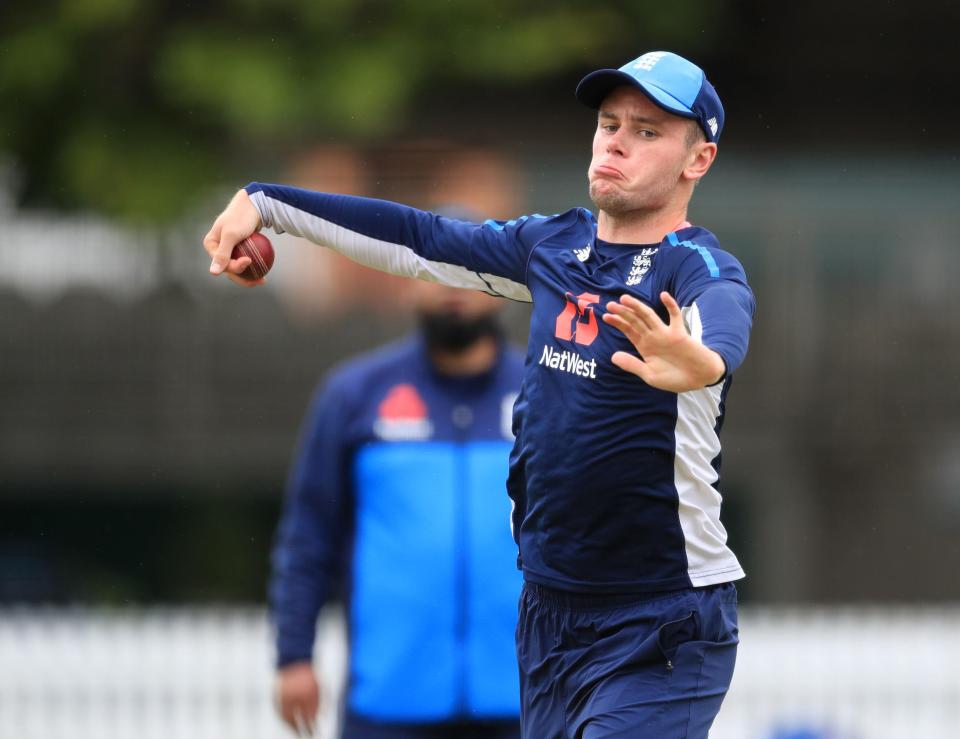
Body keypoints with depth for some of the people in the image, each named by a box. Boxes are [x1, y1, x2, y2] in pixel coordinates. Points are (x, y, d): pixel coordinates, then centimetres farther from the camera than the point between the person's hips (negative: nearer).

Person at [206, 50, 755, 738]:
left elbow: (724, 325, -38)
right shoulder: (554, 244, 7)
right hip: (548, 613, 7)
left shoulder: (702, 270, -14)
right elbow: (419, 239, 18)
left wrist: (698, 363, -62)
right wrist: (262, 202, 19)